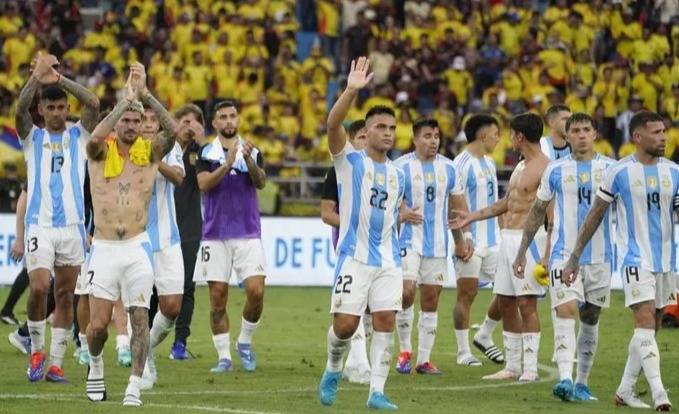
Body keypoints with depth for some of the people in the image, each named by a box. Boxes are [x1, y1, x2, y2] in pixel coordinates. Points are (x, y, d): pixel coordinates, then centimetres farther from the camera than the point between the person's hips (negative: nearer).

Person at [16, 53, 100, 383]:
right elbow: (20, 108, -12)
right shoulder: (32, 137, 7)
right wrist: (37, 77, -26)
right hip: (39, 226, -2)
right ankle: (37, 350, 3)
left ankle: (56, 362, 8)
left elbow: (93, 104, -8)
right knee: (39, 288, -16)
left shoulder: (78, 136, 9)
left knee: (65, 295, 3)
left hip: (72, 226, 2)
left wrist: (60, 79, -17)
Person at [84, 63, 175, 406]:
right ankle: (95, 366, 29)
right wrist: (126, 98, -20)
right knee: (98, 323, 0)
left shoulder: (150, 152, 5)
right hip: (103, 248, 0)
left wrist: (145, 94, -20)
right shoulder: (101, 152, 3)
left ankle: (135, 387, -2)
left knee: (140, 319, -6)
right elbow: (96, 136, -21)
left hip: (137, 247, 0)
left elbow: (173, 131, -14)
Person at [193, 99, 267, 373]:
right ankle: (224, 356, 6)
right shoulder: (206, 153, 4)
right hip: (215, 234, 0)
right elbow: (204, 184, -12)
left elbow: (261, 183, -8)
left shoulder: (252, 152, 7)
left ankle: (245, 343, 11)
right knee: (218, 297, -1)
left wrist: (249, 161, -26)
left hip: (248, 234, 1)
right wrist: (227, 164, -26)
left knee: (256, 291, -10)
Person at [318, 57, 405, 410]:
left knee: (385, 322, -5)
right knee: (345, 324, -6)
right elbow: (333, 124, -19)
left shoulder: (396, 174, 16)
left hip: (388, 261, 4)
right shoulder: (349, 161, 0)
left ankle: (377, 392, -2)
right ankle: (333, 371, 22)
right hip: (354, 257, -4)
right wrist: (351, 91, -31)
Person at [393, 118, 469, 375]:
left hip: (437, 244, 4)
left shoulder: (448, 168, 9)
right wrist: (401, 214, -22)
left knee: (431, 300, 4)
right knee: (406, 293, -18)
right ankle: (405, 350, 0)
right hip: (409, 240, -4)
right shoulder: (401, 166, -3)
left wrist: (460, 241, 13)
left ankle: (424, 359, 9)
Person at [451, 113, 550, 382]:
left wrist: (548, 254, -22)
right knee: (505, 303, 9)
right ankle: (512, 365, 15)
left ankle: (531, 367, -7)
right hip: (508, 238, 9)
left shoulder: (545, 168, -11)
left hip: (529, 238, -9)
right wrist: (472, 217, 28)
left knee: (527, 303, -10)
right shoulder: (520, 167, 18)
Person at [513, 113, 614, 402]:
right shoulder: (555, 171, 3)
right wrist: (521, 252, 12)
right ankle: (565, 380, -28)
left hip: (600, 257, 2)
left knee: (590, 319, 9)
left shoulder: (611, 169, 3)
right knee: (565, 312, -17)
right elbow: (537, 212, 12)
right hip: (564, 255, -2)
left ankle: (581, 383, 20)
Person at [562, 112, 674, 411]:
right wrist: (574, 258, 3)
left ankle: (625, 391, 20)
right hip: (635, 259, -5)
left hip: (666, 261, 5)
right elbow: (595, 215, 2)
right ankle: (658, 394, -25)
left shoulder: (673, 172, 5)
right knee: (645, 322, -17)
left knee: (650, 329, 9)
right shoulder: (620, 172, -5)